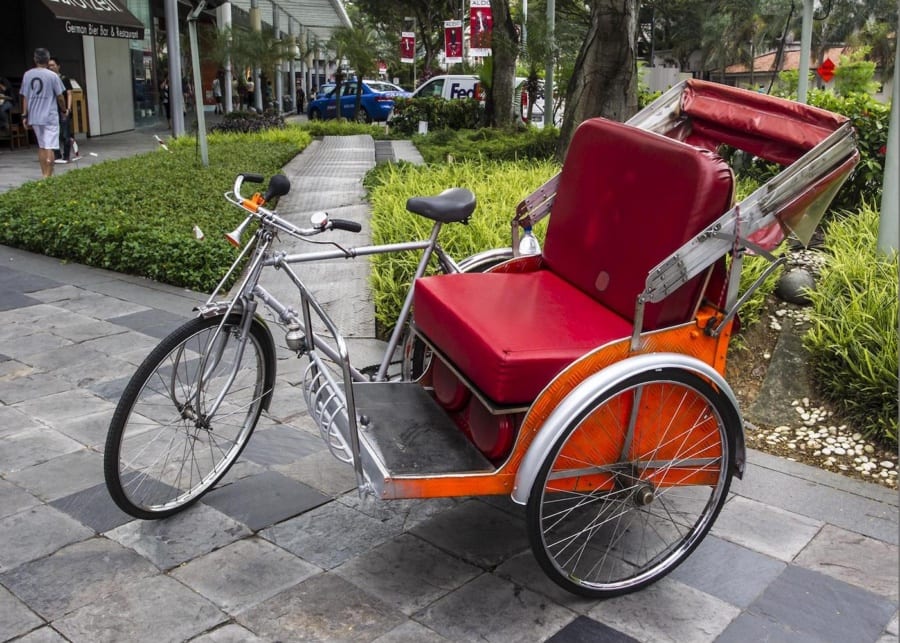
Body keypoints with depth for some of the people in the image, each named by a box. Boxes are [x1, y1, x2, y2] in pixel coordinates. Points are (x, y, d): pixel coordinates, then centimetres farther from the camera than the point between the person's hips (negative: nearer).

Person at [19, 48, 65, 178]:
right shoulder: (52, 76, -7)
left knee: (41, 146, 15)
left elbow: (25, 97, 5)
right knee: (49, 147, -5)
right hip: (50, 116, -4)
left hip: (34, 117, 4)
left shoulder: (27, 75, 4)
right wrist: (64, 109, 14)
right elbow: (59, 97, -4)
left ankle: (45, 174, 18)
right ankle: (48, 175, -9)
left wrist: (25, 115, 9)